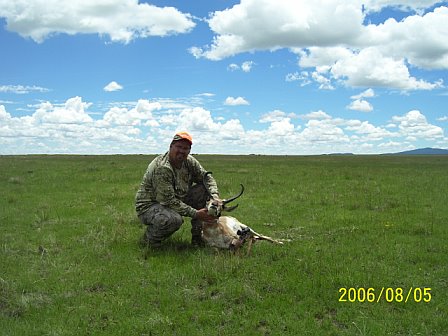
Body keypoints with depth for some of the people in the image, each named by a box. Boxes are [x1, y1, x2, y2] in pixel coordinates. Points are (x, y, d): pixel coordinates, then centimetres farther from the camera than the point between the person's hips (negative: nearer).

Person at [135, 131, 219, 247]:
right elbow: (168, 201, -30)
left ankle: (196, 236, 1)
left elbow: (206, 177, 4)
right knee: (174, 219, -39)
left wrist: (215, 197, -17)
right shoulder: (161, 168, -28)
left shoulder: (190, 162, -3)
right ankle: (150, 236, -5)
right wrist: (195, 214, -29)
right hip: (149, 206, -8)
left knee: (203, 189, -6)